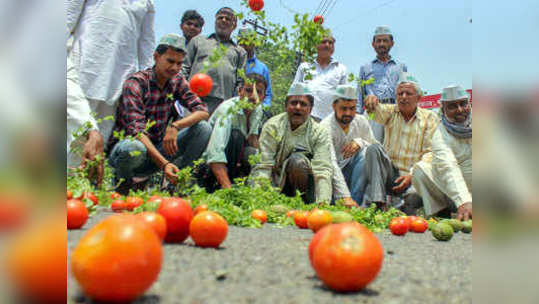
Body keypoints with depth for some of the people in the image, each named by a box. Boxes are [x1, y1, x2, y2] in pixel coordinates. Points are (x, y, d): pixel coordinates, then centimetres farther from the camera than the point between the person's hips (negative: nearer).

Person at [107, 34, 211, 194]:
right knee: (134, 148, -40)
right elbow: (136, 130, -26)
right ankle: (123, 180, -6)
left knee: (204, 128, -12)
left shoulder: (178, 82, 3)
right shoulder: (136, 82, -15)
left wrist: (176, 125, -26)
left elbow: (203, 111, -6)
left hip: (157, 146, 5)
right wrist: (164, 163, -38)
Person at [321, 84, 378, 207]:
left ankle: (355, 203, -24)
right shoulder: (326, 127, -19)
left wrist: (360, 143, -24)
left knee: (365, 152, -25)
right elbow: (331, 164, -32)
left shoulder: (361, 121, -2)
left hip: (351, 171, 5)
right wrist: (345, 196, -43)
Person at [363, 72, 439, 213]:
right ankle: (377, 202, -29)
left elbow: (430, 153, -4)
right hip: (389, 174, 2)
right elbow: (380, 112, -17)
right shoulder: (391, 112, 9)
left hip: (413, 177, -2)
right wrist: (373, 103, -42)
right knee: (374, 148, -25)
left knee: (415, 197, -35)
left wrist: (412, 175, -18)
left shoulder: (430, 118, 4)